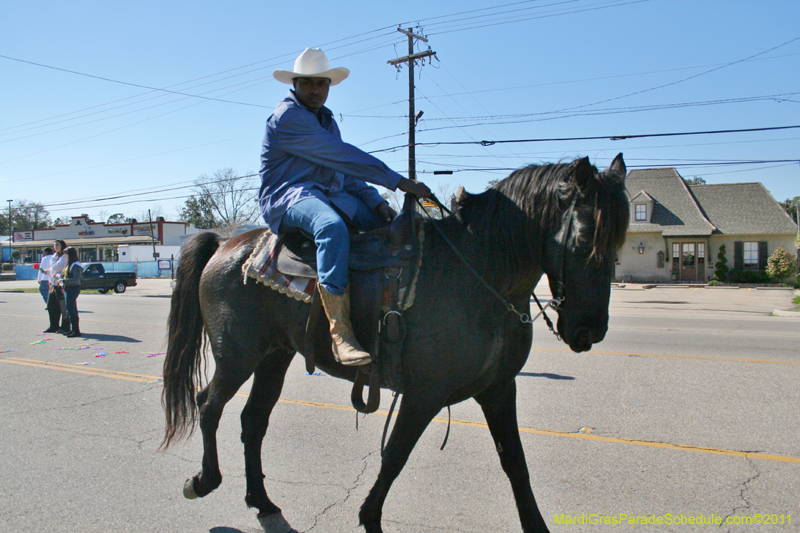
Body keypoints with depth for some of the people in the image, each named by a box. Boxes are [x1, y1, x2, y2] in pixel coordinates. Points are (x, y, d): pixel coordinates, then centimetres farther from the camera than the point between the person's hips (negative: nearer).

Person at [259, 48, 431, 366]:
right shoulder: (287, 117, -10)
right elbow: (343, 157, -19)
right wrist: (398, 181, -21)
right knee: (332, 227, -41)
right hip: (288, 198, -9)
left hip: (332, 196, 9)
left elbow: (345, 171, 17)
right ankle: (340, 333, -43)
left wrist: (376, 201, -1)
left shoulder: (326, 119, 21)